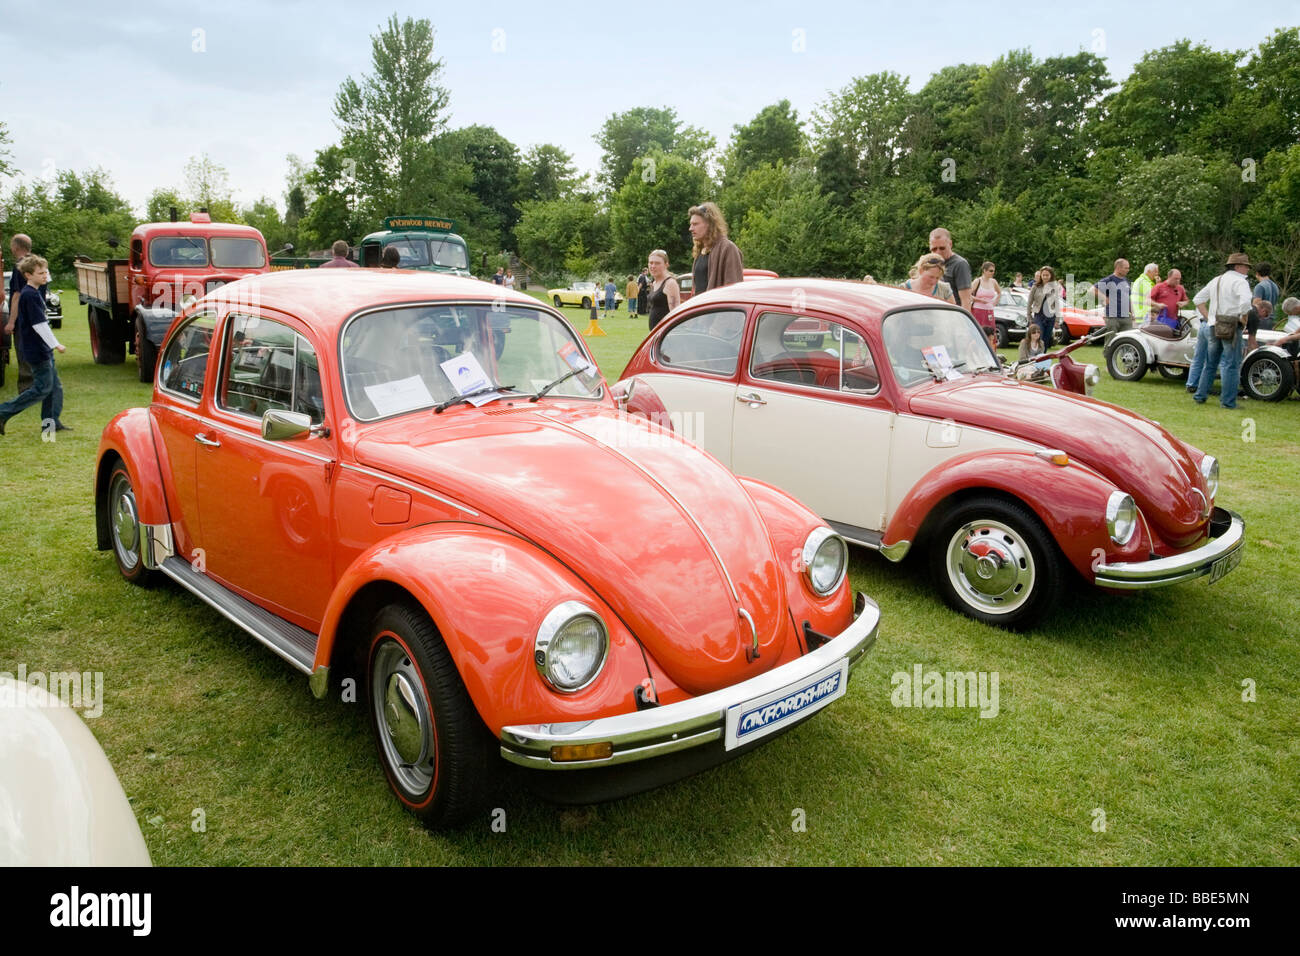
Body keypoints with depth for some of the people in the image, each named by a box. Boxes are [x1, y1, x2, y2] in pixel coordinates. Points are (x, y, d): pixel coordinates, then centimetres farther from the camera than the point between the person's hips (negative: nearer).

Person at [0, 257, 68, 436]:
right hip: (36, 350, -10)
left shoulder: (34, 293, 12)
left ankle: (51, 421, 16)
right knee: (43, 388, -6)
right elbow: (39, 324, -21)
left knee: (55, 385, 11)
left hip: (42, 348, 10)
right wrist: (56, 344, -17)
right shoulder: (30, 295, -17)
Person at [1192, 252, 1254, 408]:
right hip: (1231, 326, -7)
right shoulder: (1240, 281, -9)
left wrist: (1208, 317, 16)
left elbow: (1198, 299, 19)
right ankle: (1228, 401, -3)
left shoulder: (1216, 280, 15)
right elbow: (1245, 302, -26)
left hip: (1214, 325, 7)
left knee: (1210, 363, 17)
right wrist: (1243, 319, -12)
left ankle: (1200, 396, 18)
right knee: (1232, 365, -3)